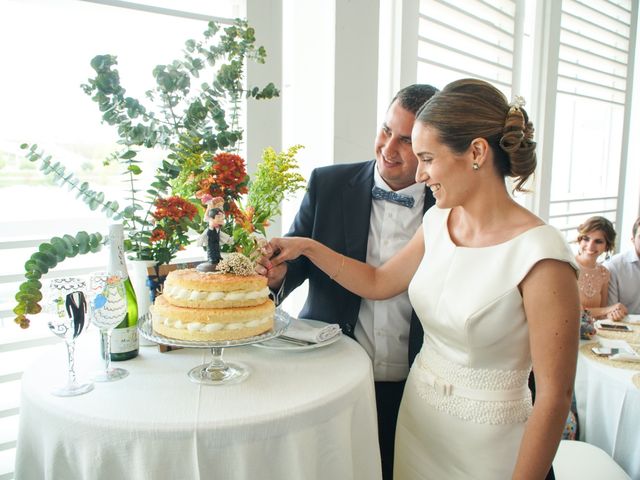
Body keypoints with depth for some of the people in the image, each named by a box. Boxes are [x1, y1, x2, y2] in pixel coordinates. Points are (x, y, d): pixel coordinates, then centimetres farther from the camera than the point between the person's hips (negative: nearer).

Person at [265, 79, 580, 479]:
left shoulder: (540, 255, -24)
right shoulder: (438, 222, -3)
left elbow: (554, 396, -19)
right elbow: (378, 283, 10)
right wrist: (307, 247, 2)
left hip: (484, 445, -6)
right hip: (417, 419, 6)